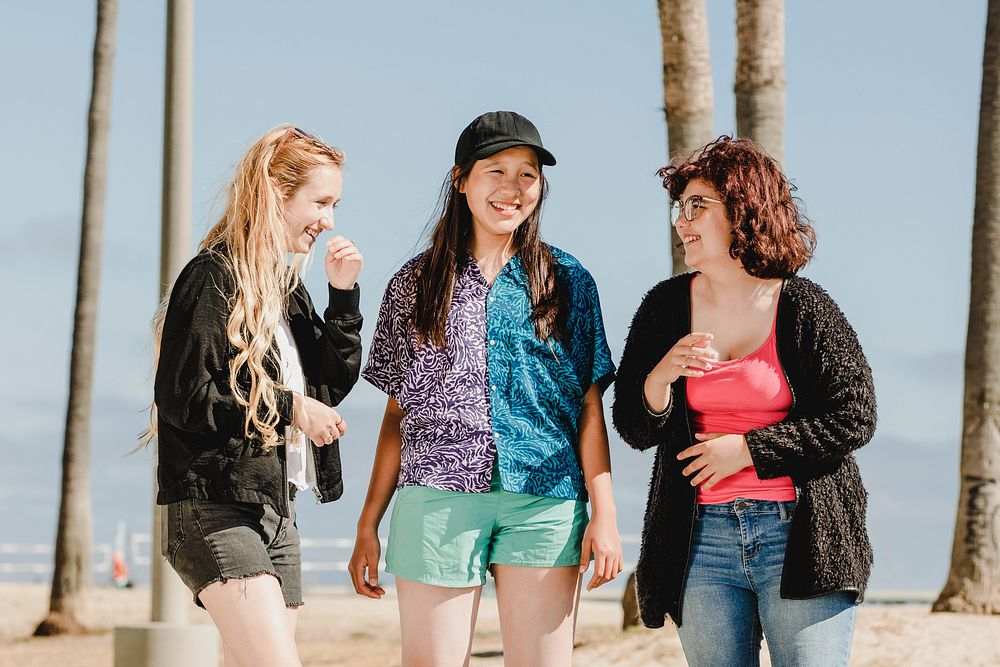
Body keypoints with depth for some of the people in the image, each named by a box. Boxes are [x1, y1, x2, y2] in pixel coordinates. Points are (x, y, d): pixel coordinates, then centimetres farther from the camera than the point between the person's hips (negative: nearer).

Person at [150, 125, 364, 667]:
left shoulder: (286, 286, 17)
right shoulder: (214, 277, -9)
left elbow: (332, 384, 18)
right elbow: (181, 396, -15)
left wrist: (344, 296, 7)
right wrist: (289, 407, -13)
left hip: (274, 509, 9)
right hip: (217, 510, -9)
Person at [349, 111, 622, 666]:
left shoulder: (567, 281, 10)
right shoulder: (415, 284, 11)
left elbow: (590, 406, 7)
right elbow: (399, 413, 12)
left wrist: (605, 513, -2)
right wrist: (369, 523, 7)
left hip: (545, 501, 0)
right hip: (437, 498, 0)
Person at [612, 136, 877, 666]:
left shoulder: (804, 308, -2)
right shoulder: (665, 308, 7)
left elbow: (854, 419, -4)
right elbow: (633, 429, 7)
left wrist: (750, 450, -9)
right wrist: (662, 376, -14)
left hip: (800, 536, -3)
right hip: (702, 537, 3)